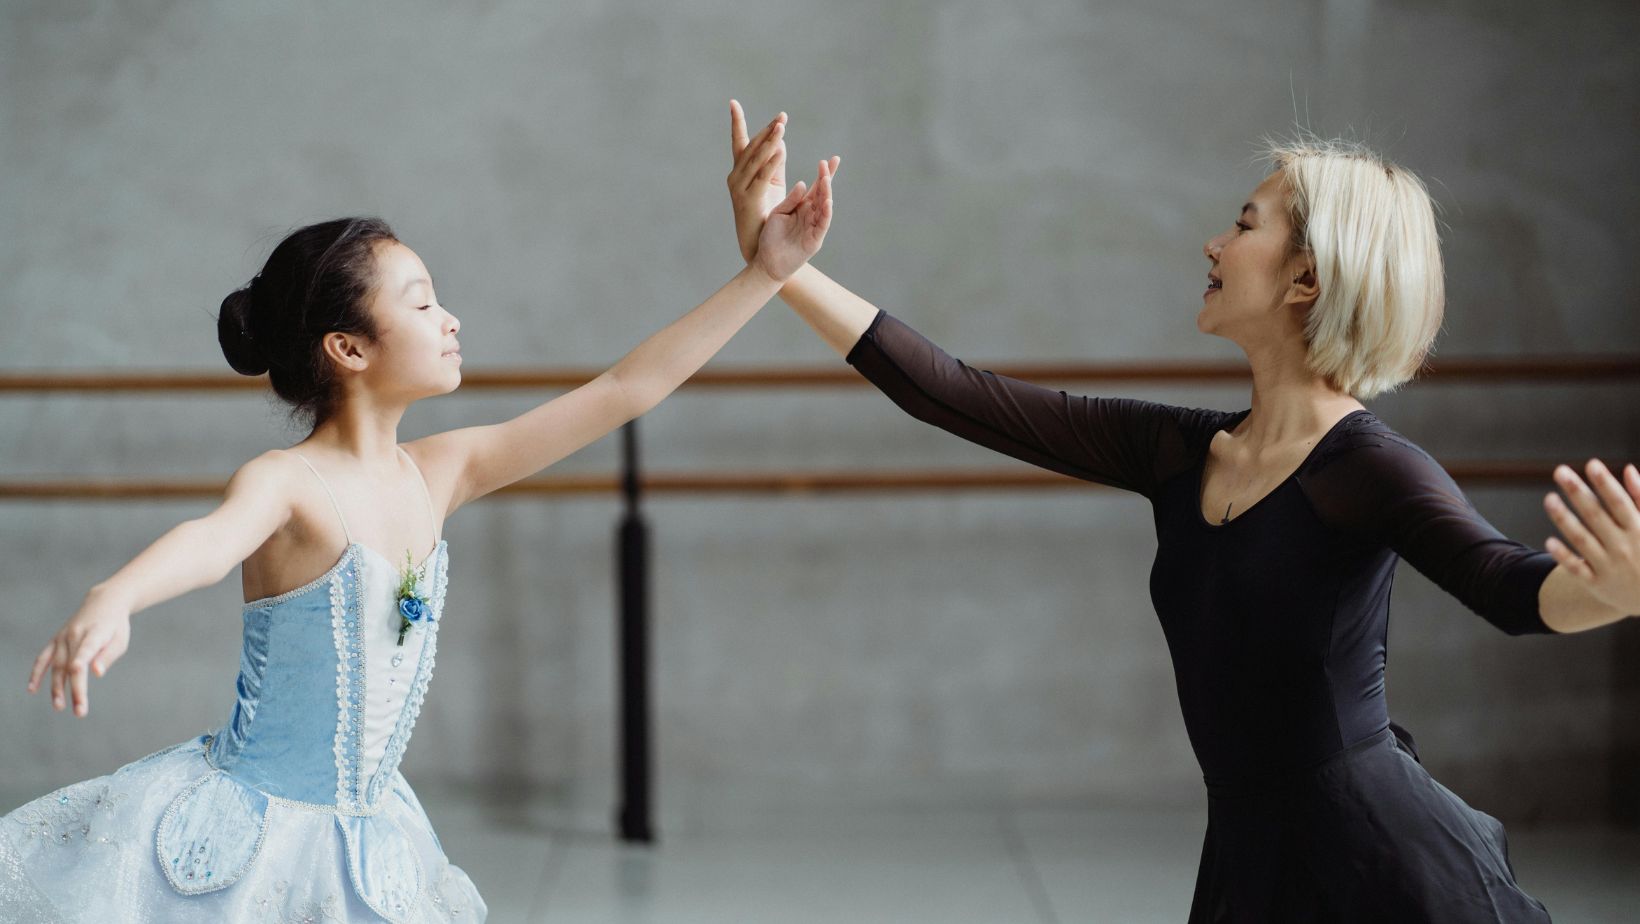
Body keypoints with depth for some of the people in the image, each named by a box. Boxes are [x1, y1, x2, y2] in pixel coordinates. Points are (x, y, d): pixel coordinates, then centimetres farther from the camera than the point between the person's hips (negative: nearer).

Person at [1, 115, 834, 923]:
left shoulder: (440, 473, 0)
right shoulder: (285, 483, -18)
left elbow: (627, 388, 3)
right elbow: (211, 538, -41)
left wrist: (767, 271, 3)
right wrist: (108, 603, -63)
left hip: (363, 840, 6)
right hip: (242, 827, -6)